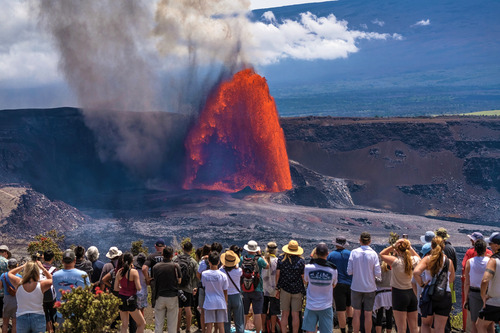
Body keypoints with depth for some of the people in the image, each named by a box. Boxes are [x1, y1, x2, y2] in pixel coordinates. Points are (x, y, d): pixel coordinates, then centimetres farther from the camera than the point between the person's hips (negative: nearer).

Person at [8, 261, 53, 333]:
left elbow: (10, 273, 12)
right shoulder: (41, 285, -12)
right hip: (38, 318, -1)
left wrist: (23, 266, 10)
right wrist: (42, 267, 10)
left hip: (21, 319, 1)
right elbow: (51, 279, 11)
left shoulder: (19, 284, -9)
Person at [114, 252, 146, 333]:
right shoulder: (134, 272, -14)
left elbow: (116, 288, 5)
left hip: (121, 298, 6)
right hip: (131, 300, -6)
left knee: (124, 325, 13)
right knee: (142, 323, 7)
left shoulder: (119, 272, 1)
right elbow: (138, 288, -15)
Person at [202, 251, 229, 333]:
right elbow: (225, 291, -1)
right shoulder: (223, 275, -9)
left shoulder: (204, 274, -8)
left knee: (209, 325, 5)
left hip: (209, 303, 0)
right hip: (220, 303, 0)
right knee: (220, 325, 7)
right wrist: (226, 303, 10)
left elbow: (203, 285, 6)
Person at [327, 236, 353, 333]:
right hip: (350, 284, 2)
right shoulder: (351, 254, 1)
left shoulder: (331, 255, -2)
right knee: (349, 305, 25)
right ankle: (350, 324, 13)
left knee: (341, 310, 2)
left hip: (338, 285, -2)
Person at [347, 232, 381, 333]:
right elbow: (378, 274, -10)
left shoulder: (354, 252, -7)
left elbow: (349, 271, -7)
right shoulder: (373, 254, -9)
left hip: (356, 287, 1)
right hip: (369, 288, -1)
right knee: (368, 314, 7)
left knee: (356, 313, 11)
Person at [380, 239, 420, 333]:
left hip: (399, 294, -5)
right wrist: (410, 247, 13)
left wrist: (393, 246, -9)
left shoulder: (396, 261, -17)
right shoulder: (414, 260, -3)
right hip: (412, 293, 5)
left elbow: (382, 254, -2)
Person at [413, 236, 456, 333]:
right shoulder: (449, 261, 0)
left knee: (426, 324, 20)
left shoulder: (427, 260, -6)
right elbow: (452, 278, 15)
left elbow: (416, 272, -22)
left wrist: (422, 284, -9)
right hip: (445, 295, 1)